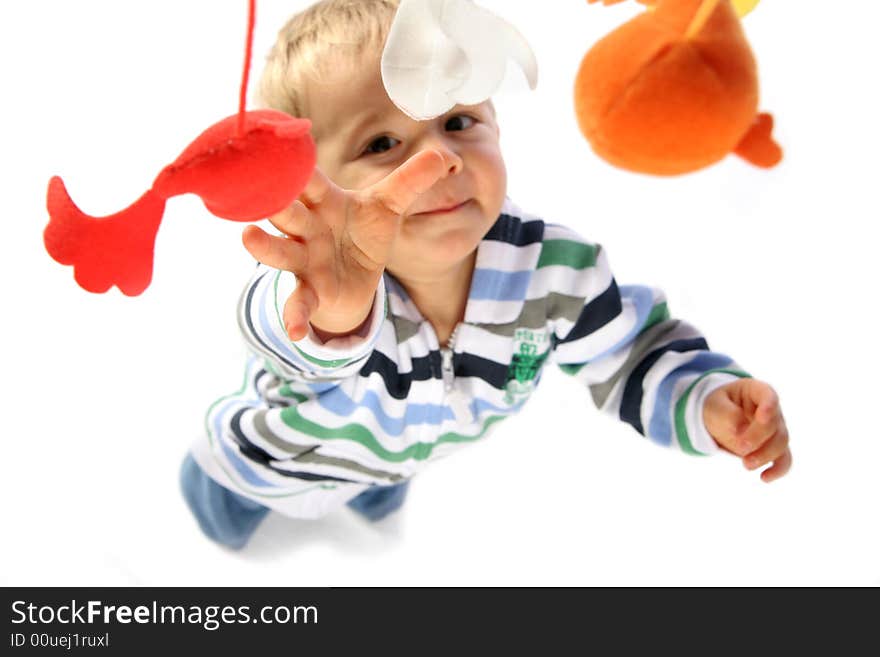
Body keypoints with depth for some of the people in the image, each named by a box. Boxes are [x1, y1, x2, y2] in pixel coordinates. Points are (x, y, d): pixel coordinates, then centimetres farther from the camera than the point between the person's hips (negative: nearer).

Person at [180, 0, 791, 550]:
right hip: (275, 463, -3)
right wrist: (332, 321, -98)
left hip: (398, 449, 4)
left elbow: (633, 358, -19)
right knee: (226, 525, 30)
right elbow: (283, 332, -73)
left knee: (379, 497, 41)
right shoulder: (331, 287, -49)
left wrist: (707, 400, -40)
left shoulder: (556, 270, -34)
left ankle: (376, 483, 76)